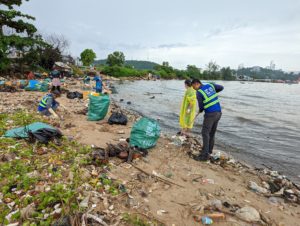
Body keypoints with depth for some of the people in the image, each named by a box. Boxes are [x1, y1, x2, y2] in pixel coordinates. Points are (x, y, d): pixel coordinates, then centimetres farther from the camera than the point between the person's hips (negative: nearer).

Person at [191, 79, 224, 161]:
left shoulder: (199, 93, -9)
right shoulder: (210, 85, 9)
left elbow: (201, 107, -4)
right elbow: (221, 87, 25)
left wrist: (200, 110, 19)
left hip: (210, 114, -8)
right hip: (218, 113, 8)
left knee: (205, 133, -4)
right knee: (212, 133, 16)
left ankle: (205, 155, -5)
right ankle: (209, 150, 27)